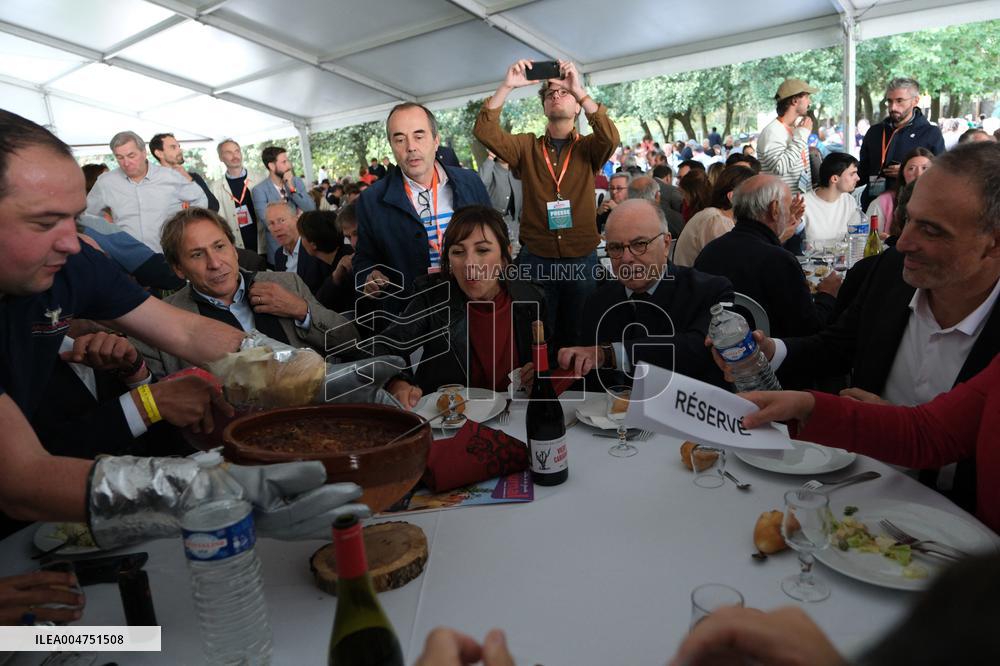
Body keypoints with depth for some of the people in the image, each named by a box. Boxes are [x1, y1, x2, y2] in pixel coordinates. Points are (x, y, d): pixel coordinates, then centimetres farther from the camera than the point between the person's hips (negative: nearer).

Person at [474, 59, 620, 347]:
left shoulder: (588, 148, 4)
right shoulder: (527, 146, 6)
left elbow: (610, 138, -18)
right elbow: (484, 131, -7)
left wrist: (581, 91, -24)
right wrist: (506, 87, -18)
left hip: (582, 259, 0)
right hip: (536, 258, 0)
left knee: (578, 336, 12)